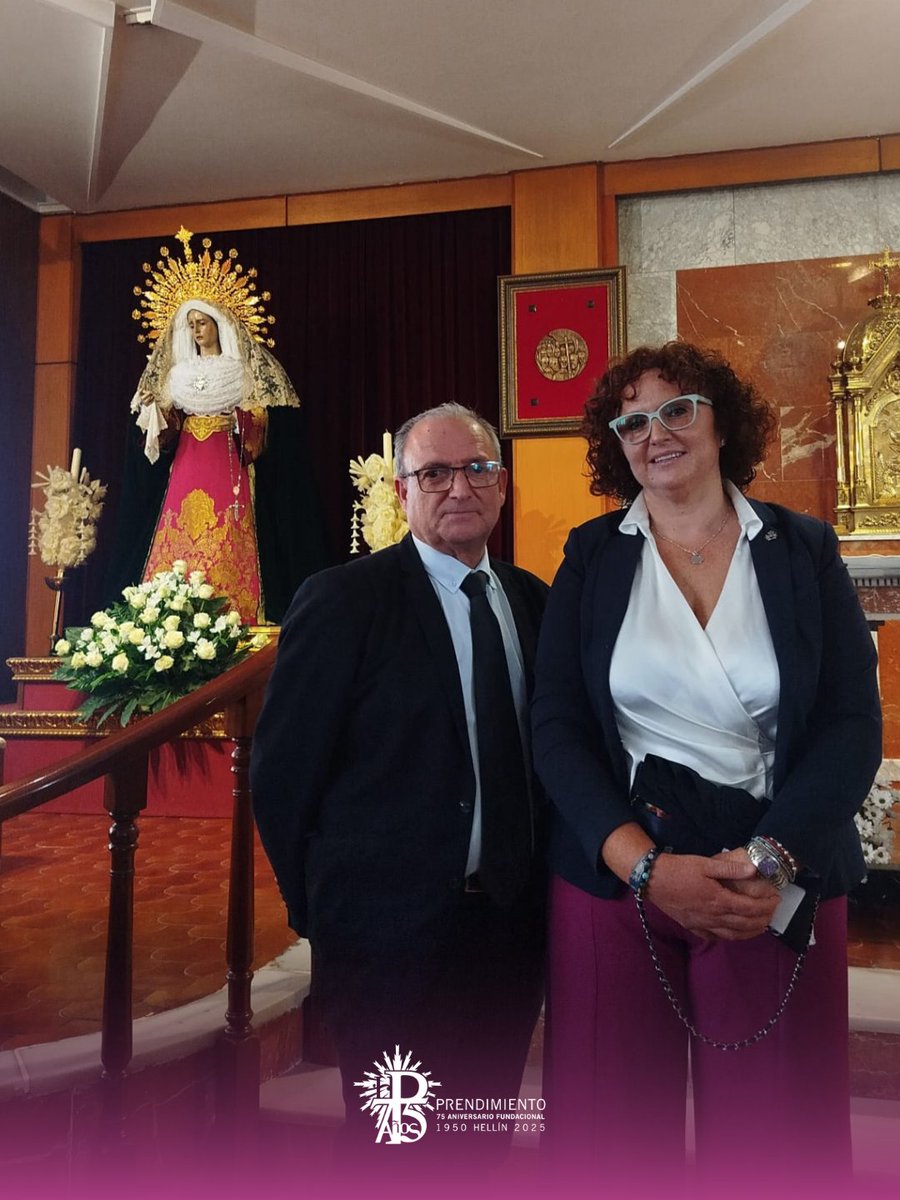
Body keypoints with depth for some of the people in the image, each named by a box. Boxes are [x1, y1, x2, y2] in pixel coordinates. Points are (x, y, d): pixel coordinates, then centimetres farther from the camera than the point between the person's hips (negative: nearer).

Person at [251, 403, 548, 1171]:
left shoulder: (534, 600, 5)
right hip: (393, 926, -5)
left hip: (515, 921, 5)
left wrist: (542, 878, 5)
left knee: (490, 1132, 21)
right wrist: (322, 908, -3)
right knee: (393, 1140, 12)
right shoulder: (341, 601, -12)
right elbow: (282, 773, -10)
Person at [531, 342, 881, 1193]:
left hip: (782, 883, 1)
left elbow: (853, 724, -2)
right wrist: (647, 866, -15)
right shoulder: (591, 558, 4)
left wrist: (770, 860, -16)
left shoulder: (805, 552, 4)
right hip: (615, 875, 0)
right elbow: (557, 729, -2)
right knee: (618, 1132, 8)